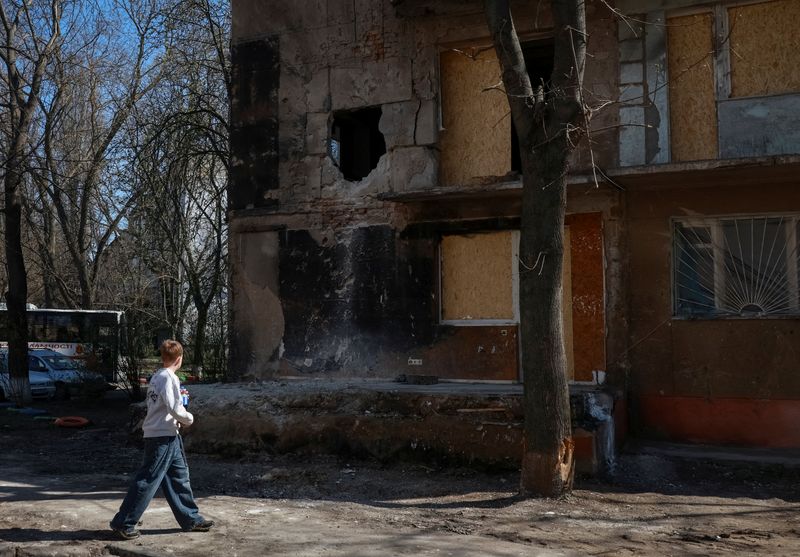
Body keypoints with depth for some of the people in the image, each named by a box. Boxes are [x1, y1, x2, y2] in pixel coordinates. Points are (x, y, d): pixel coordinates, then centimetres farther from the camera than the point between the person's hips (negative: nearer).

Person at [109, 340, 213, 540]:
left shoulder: (156, 377, 13)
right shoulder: (169, 377, -16)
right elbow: (175, 409, -22)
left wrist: (178, 395, 18)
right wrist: (189, 419, -4)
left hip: (169, 437, 10)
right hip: (163, 437, -10)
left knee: (179, 476, 14)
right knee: (148, 480, -5)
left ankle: (191, 519, 21)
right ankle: (123, 523, 1)